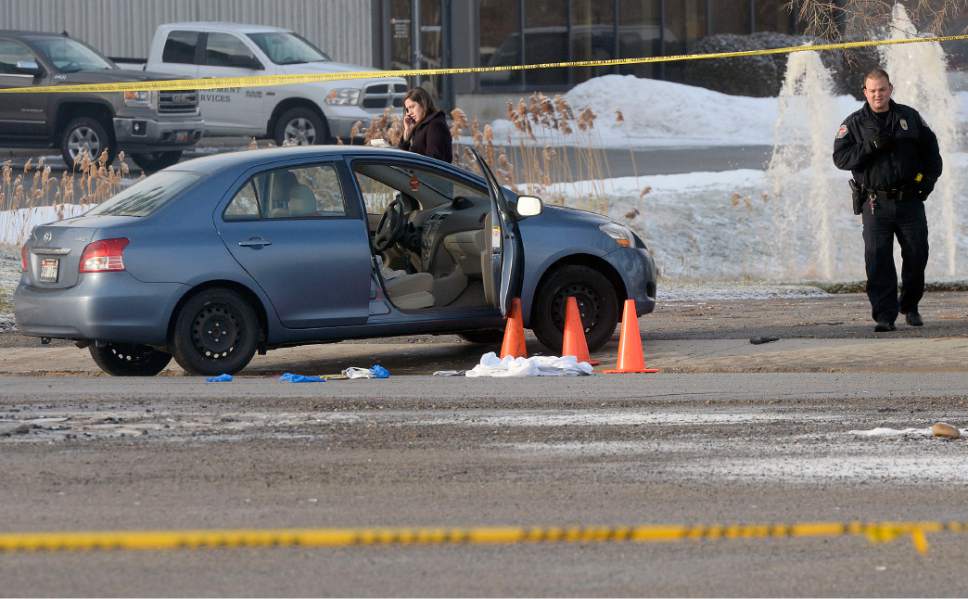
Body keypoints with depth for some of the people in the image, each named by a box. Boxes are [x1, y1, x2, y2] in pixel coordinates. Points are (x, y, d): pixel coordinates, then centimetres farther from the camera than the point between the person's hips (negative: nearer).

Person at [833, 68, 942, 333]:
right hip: (876, 204, -2)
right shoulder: (854, 124, 4)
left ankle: (910, 306, 25)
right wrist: (870, 146, -16)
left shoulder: (909, 117, 10)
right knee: (878, 260, -8)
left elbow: (930, 148, 19)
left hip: (909, 200, 2)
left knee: (917, 254, 4)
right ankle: (884, 315, -6)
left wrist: (929, 177, 6)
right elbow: (840, 157, -4)